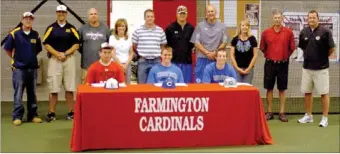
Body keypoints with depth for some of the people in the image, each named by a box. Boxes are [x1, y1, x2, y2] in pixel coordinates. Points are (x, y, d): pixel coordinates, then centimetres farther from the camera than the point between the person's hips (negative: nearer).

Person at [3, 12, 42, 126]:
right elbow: (7, 49, 1)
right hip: (19, 68, -4)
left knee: (32, 93, 10)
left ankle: (33, 115, 18)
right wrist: (15, 58, 6)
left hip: (32, 68, 4)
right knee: (18, 94, -1)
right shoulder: (14, 34, -6)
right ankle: (17, 116, 5)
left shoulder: (35, 35, 4)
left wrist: (31, 57, 11)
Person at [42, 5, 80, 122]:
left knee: (69, 88, 2)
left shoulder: (71, 28, 7)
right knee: (53, 88, -1)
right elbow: (46, 44, 0)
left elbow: (76, 44, 3)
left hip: (69, 59, 1)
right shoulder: (51, 28, 5)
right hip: (54, 59, -1)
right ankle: (51, 113, 6)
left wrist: (65, 53, -9)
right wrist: (57, 54, -12)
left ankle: (71, 112, 9)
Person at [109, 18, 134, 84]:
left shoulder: (128, 39, 11)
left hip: (127, 65, 3)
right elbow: (113, 54, -5)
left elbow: (131, 53, 9)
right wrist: (121, 64, -9)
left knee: (127, 84, 1)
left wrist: (126, 64, -4)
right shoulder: (112, 37, 0)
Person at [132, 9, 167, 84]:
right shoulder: (138, 31, 0)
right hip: (143, 61, -1)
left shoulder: (160, 31, 5)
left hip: (156, 61, 1)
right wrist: (140, 54, 3)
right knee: (142, 84, 5)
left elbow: (163, 45, 13)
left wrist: (158, 54, 4)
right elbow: (134, 46, 6)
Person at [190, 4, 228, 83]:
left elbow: (224, 43, 3)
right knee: (200, 82, 1)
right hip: (202, 59, -1)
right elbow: (196, 43, -1)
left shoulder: (222, 26, 5)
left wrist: (215, 52, -10)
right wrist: (207, 53, -11)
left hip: (217, 59, 1)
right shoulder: (200, 26, 2)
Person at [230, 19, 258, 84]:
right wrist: (237, 68, -5)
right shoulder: (235, 39, 3)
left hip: (248, 68, 0)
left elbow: (255, 55, 1)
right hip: (237, 68, 0)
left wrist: (249, 68, -4)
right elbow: (232, 55, 3)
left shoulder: (252, 39, 1)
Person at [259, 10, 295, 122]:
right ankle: (269, 112, 14)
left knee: (282, 89, 5)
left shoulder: (288, 32, -3)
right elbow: (262, 48, 11)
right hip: (270, 63, 1)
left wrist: (285, 56, 9)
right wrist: (269, 56, 11)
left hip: (283, 64, -1)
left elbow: (292, 48, 5)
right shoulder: (266, 32, -1)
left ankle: (282, 113, 12)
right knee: (269, 88, 5)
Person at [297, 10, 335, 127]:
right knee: (307, 92, 11)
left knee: (324, 93, 1)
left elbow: (332, 48, -7)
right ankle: (308, 116, 24)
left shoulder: (325, 32, -11)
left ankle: (325, 118, 9)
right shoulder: (304, 32, 4)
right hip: (307, 67, 5)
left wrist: (323, 57, 5)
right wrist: (309, 56, 12)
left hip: (321, 68, -5)